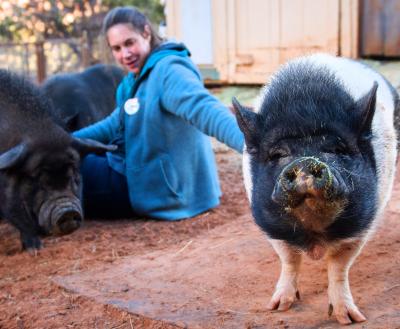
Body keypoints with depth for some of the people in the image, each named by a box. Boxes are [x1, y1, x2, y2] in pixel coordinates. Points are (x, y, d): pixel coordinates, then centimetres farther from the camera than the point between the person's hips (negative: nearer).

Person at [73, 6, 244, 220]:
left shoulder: (168, 70, -21)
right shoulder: (136, 79, 10)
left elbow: (204, 109, -37)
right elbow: (115, 126, 19)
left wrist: (250, 144, -53)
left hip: (156, 190, -10)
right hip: (144, 177, 10)